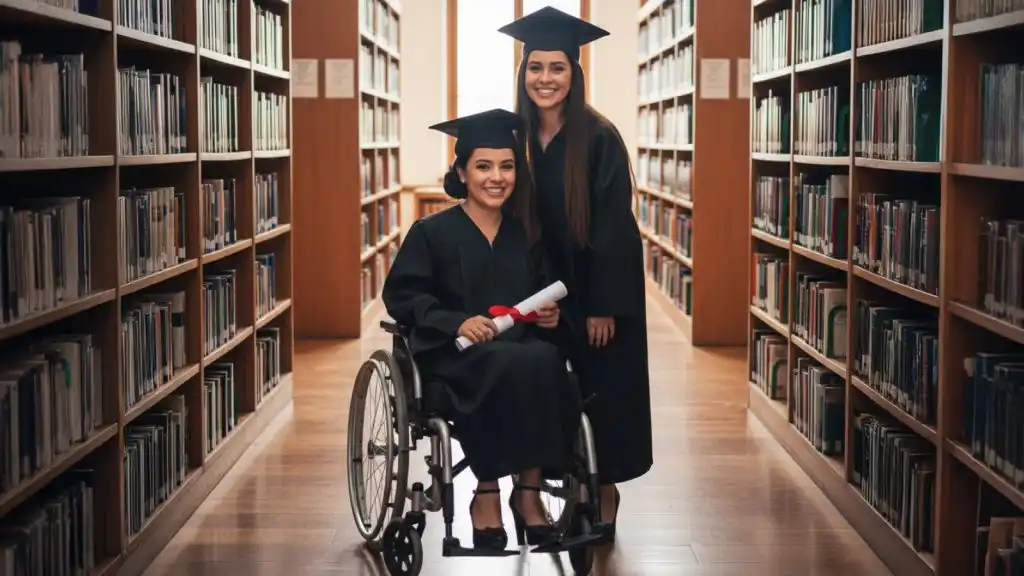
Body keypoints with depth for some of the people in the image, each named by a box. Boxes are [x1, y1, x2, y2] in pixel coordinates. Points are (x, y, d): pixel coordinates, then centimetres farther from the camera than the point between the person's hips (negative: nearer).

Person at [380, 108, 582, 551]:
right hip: (454, 356, -3)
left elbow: (547, 298, 21)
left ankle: (528, 488, -24)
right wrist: (457, 322, -17)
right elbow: (400, 295, -2)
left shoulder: (528, 235, 16)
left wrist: (552, 315, -4)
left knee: (548, 362, -33)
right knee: (515, 368, -36)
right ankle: (486, 493, -23)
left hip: (524, 351, 3)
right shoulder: (432, 232, 4)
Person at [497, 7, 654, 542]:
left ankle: (605, 504, 16)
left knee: (600, 391, 4)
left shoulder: (599, 139, -16)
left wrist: (602, 306, -18)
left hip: (597, 288, -5)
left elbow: (612, 227, -17)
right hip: (545, 288, 5)